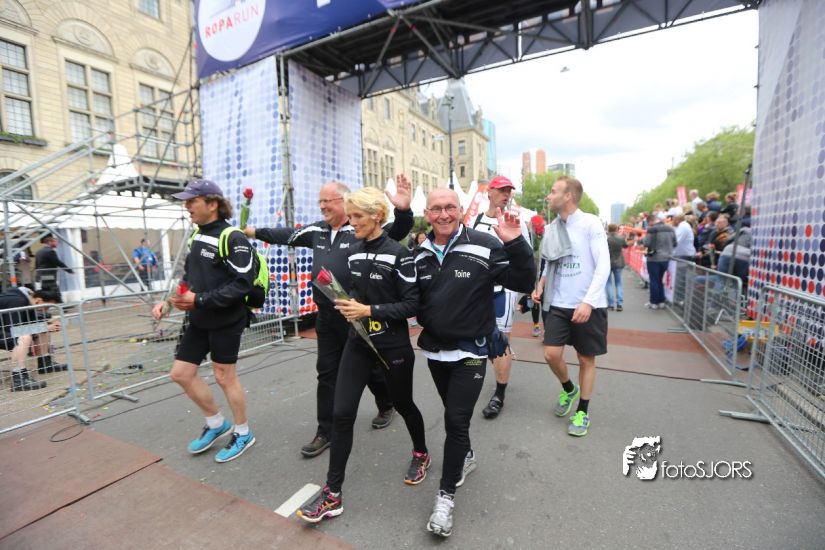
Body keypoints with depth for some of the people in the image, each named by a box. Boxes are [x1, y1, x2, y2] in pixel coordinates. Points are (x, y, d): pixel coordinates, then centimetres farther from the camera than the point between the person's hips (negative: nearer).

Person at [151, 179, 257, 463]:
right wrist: (168, 301, 4)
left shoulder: (233, 238, -16)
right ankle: (216, 423, 33)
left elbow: (242, 284, -22)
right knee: (181, 373, 12)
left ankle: (243, 433, 27)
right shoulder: (196, 236, 10)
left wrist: (200, 300, -23)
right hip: (198, 320, 8)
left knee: (224, 376, 4)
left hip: (225, 321, -8)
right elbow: (189, 277, 17)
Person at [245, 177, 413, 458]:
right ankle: (326, 432, 27)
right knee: (327, 373, 12)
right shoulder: (317, 231, 9)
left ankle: (386, 406, 41)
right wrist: (257, 232, 32)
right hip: (326, 316, 6)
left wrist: (403, 211, -43)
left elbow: (396, 232, -24)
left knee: (371, 367, 13)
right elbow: (288, 235, 24)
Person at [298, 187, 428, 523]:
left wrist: (370, 310, -22)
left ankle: (421, 453, 47)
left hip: (393, 346, -5)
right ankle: (333, 494, 17)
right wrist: (350, 304, -3)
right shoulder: (353, 251, 5)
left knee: (402, 404, 16)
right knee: (342, 413, 1)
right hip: (358, 343, 5)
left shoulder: (398, 253, -14)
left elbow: (412, 305, -15)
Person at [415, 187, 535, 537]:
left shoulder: (485, 246, -14)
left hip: (470, 351, -4)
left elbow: (524, 283, -16)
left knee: (456, 421, -2)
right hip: (434, 350, 5)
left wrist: (515, 244, -28)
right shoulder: (419, 254, 0)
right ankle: (466, 457, 50)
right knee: (454, 414, 22)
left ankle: (446, 494, 19)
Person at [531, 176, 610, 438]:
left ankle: (583, 412, 28)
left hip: (589, 306, -3)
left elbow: (603, 266, -14)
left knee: (586, 359, 9)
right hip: (558, 304, 4)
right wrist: (541, 284, 0)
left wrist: (588, 302, -23)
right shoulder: (552, 228, 5)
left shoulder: (590, 223, -10)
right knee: (551, 354, -3)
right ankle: (569, 389, 29)